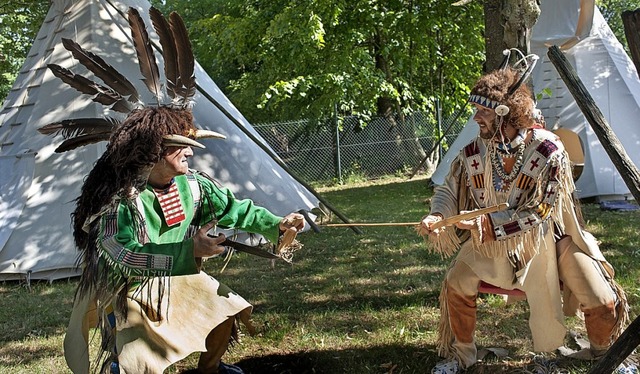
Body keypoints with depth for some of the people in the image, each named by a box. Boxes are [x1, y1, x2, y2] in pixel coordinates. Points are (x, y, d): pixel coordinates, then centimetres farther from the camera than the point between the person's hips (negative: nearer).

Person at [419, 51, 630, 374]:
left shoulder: (548, 150, -25)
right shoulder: (474, 151, -14)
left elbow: (537, 214, -23)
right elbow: (449, 190, 1)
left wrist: (487, 223, -31)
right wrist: (437, 215, -21)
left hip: (549, 237, -3)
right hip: (493, 240, 3)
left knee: (602, 302, -12)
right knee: (457, 284, -13)